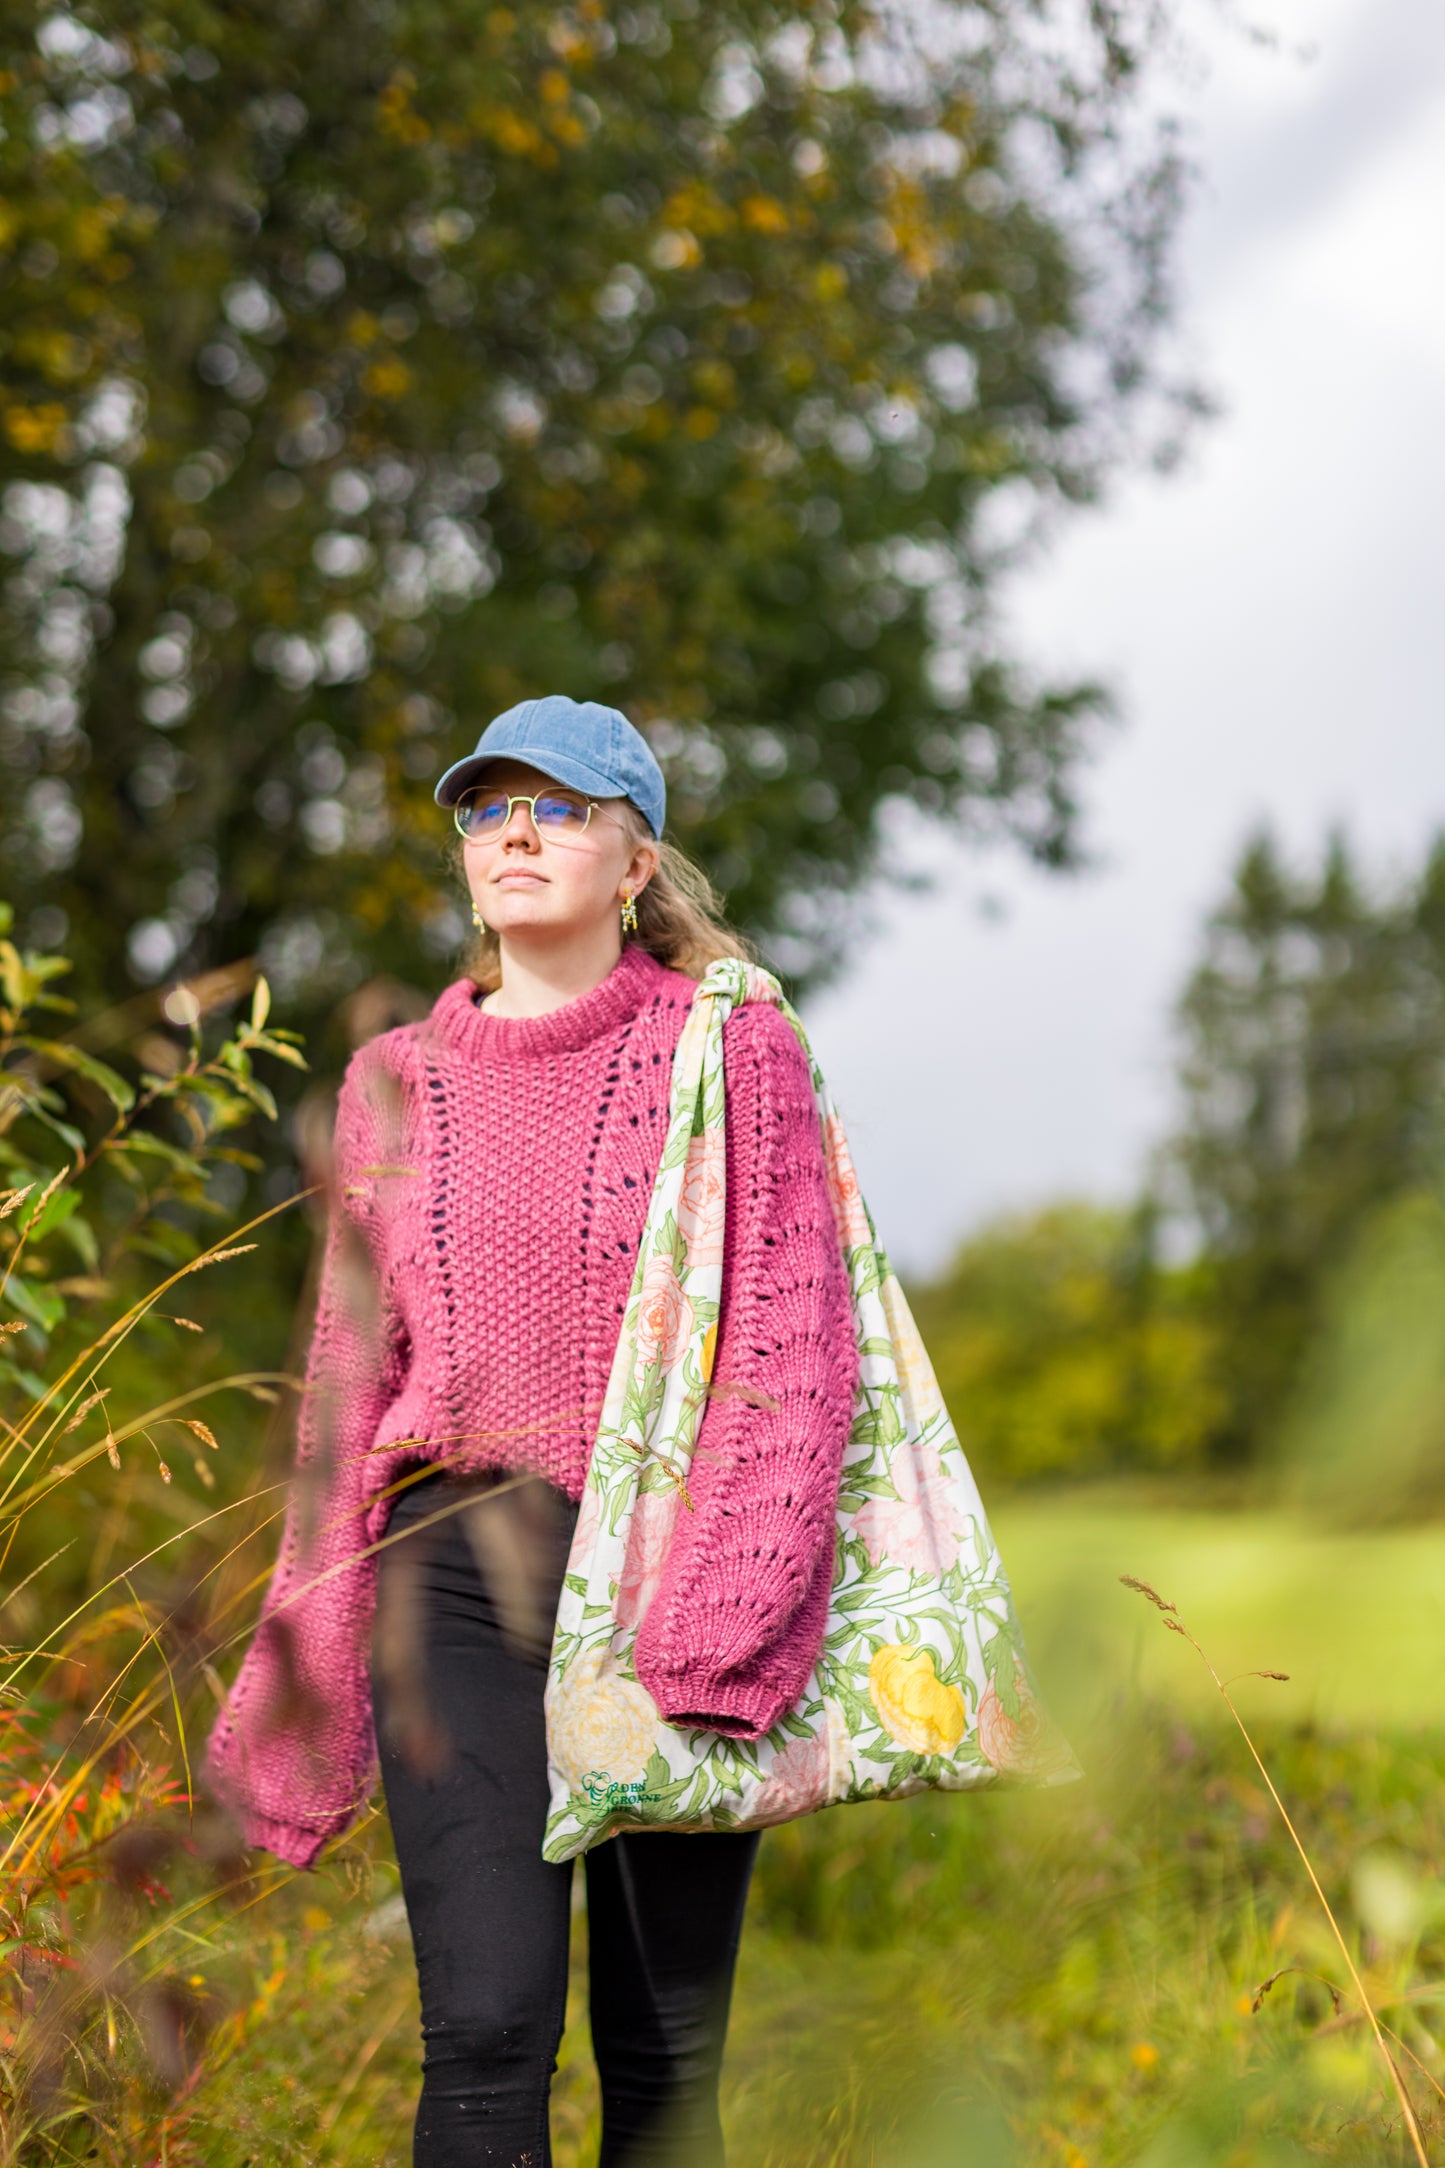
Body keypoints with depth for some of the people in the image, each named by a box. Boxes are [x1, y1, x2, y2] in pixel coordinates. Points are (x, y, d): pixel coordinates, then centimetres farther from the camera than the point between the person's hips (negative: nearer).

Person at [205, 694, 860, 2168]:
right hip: (458, 1565, 2)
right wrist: (308, 1666, 13)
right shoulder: (395, 1082, 12)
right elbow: (349, 1379, 16)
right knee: (487, 2029, -11)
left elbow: (794, 1342, -4)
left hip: (668, 1567, -2)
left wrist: (716, 1616, -15)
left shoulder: (730, 1046, 2)